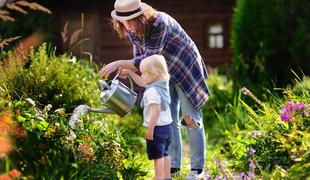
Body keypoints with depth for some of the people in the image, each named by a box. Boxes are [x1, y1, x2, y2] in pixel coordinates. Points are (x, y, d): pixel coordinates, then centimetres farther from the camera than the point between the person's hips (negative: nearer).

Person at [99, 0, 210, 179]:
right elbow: (140, 57, 0)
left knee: (192, 119, -2)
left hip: (186, 69, -7)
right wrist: (128, 69, -21)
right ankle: (174, 165, 13)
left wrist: (120, 63, -34)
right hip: (164, 74, 7)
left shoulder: (160, 23, -33)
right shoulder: (132, 30, -9)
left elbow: (149, 60, -34)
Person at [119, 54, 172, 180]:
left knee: (157, 155, -1)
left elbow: (156, 111, -27)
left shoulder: (152, 91, -23)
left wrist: (150, 129, -23)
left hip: (157, 127, -10)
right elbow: (142, 83, 22)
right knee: (164, 153, 18)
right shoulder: (163, 85, 6)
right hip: (167, 126, 10)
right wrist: (129, 72, 24)